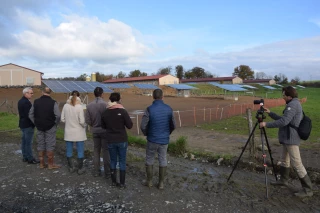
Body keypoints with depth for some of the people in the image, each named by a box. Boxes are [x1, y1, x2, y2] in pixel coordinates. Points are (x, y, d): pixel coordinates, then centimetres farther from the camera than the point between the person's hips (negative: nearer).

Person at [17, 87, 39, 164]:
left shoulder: (20, 101, 12)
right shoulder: (26, 102, -21)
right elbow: (29, 114, -23)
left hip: (22, 124, 10)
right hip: (28, 125, -10)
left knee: (24, 141, 15)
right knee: (28, 142, -3)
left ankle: (25, 157, 24)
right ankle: (30, 159, 4)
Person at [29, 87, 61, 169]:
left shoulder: (36, 102, 2)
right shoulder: (53, 103, -12)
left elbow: (30, 114, 5)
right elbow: (58, 115, -18)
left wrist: (36, 123, 10)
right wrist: (55, 123, -2)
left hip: (39, 127, 4)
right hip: (50, 128, -4)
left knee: (40, 145, 13)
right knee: (50, 145, 3)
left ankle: (41, 163, 21)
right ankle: (50, 164, 10)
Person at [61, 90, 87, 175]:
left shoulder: (65, 106, -4)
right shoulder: (79, 106, -15)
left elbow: (62, 119, 0)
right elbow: (82, 121, -17)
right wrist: (84, 126, 4)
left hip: (69, 132, 4)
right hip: (78, 132, -4)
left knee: (69, 151, 14)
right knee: (80, 151, 8)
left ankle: (71, 167, 26)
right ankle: (80, 169, 16)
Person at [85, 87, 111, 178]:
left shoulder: (89, 105, -2)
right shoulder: (105, 104, -17)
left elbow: (87, 120, -2)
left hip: (95, 131, 4)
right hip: (104, 130, -4)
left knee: (96, 151, 16)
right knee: (106, 151, 5)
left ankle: (96, 171, 23)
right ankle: (107, 172, 9)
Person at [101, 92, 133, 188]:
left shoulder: (105, 113, -3)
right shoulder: (123, 111, -14)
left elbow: (103, 126, 10)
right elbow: (130, 125, -12)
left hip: (111, 141, 3)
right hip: (122, 140, -3)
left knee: (113, 161, 15)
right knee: (122, 161, 8)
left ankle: (113, 181, 24)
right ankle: (122, 183, 14)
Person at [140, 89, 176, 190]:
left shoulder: (149, 109, -15)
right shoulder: (168, 109, -6)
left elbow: (143, 126, -15)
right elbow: (173, 126, 0)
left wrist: (146, 134, 6)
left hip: (152, 139, -2)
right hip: (164, 140, 3)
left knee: (149, 160, 15)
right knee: (163, 160, 13)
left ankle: (149, 181, 26)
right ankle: (161, 183, 22)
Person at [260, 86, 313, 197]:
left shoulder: (293, 104, -16)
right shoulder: (294, 104, 16)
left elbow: (284, 121, -25)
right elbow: (283, 119, 22)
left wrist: (266, 124, -20)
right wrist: (270, 113, 17)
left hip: (291, 139, -11)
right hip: (287, 138, 11)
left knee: (296, 163, -7)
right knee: (285, 160, 20)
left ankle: (307, 189, 1)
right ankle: (283, 180, 35)